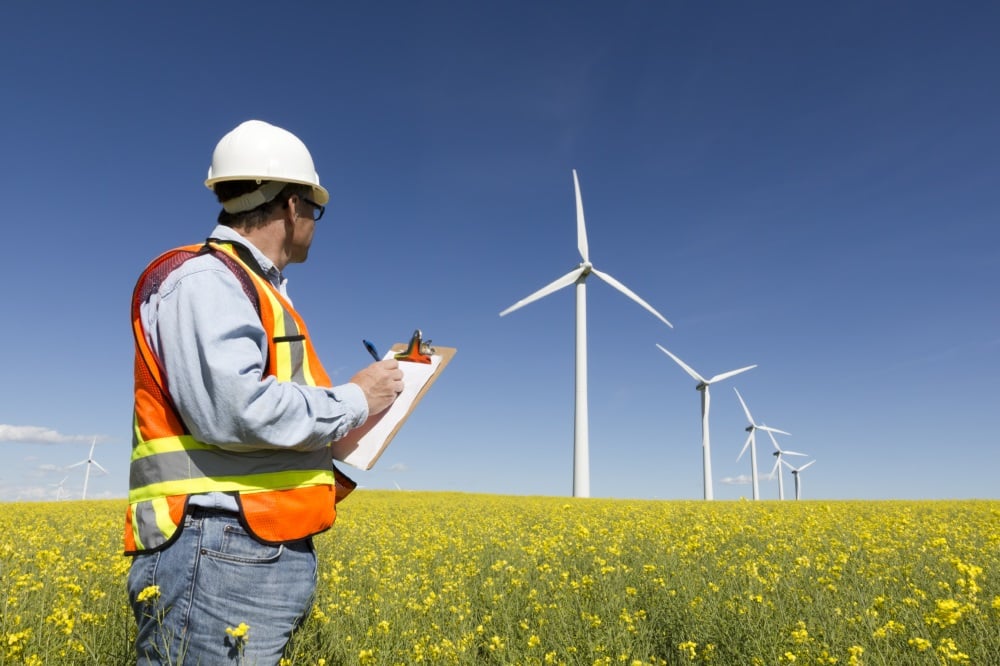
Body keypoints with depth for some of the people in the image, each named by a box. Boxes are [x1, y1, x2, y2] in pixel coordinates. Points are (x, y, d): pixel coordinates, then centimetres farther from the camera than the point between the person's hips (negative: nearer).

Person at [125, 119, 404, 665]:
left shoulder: (255, 292, 20)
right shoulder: (201, 279, -10)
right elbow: (233, 409, -24)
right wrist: (353, 400, -12)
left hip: (272, 554, 10)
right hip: (218, 556, -9)